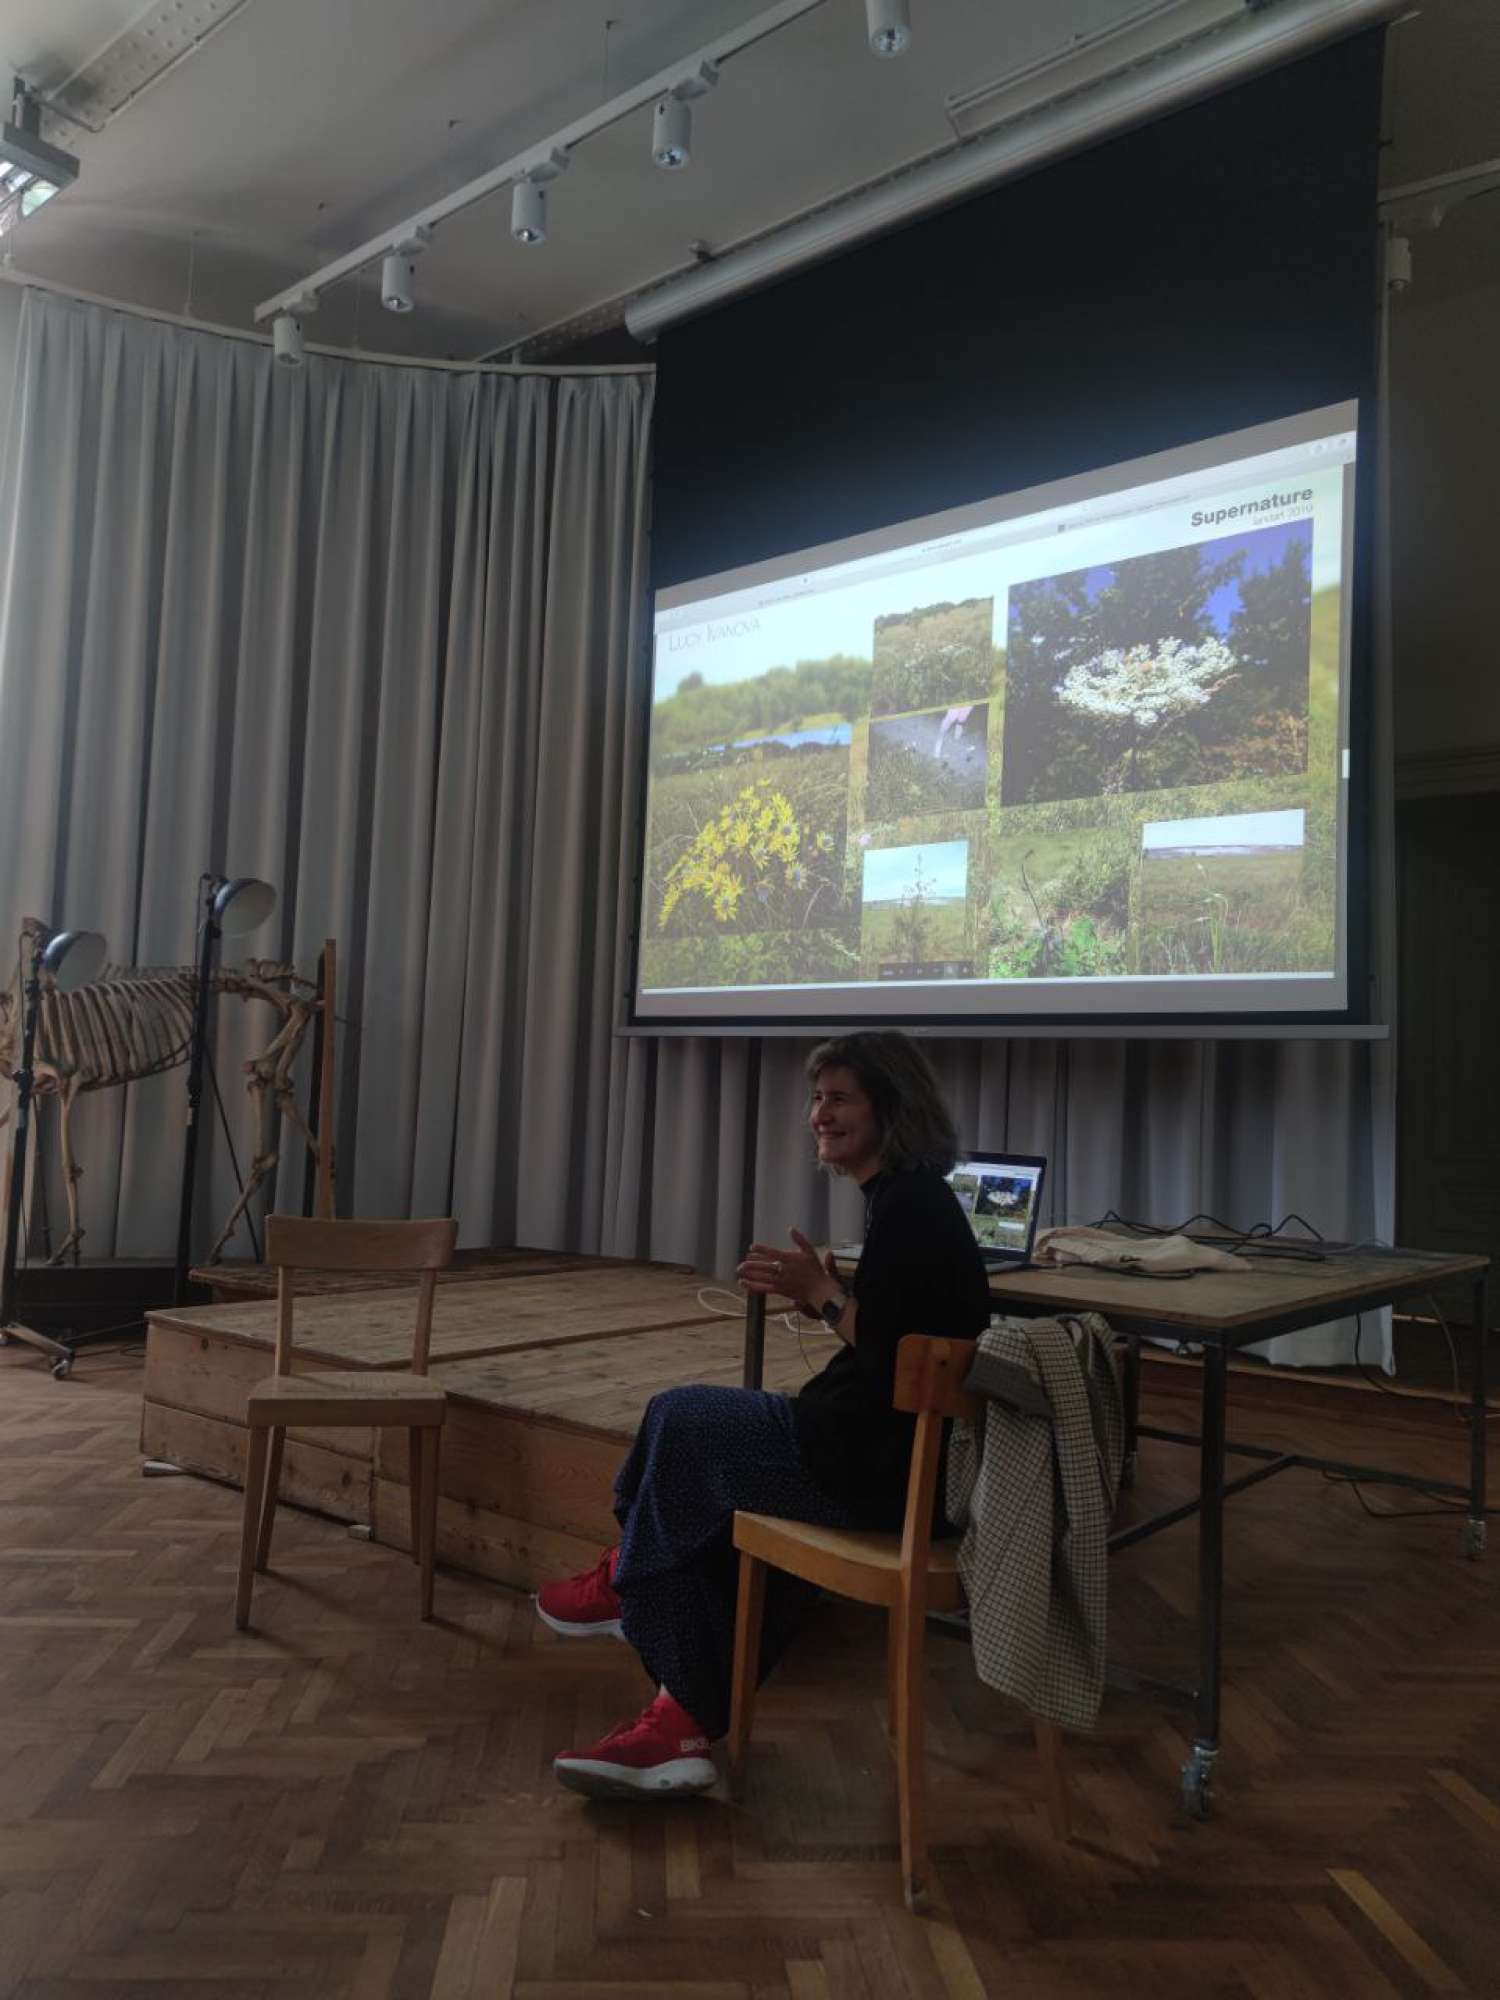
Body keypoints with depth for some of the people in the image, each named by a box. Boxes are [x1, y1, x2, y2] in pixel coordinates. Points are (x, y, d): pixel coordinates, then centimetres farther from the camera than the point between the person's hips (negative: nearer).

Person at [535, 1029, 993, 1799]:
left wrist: (824, 1295, -13)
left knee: (680, 1423, 3)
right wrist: (822, 1294, 3)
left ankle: (625, 1581, 33)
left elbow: (895, 1364, -24)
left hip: (878, 1466, -10)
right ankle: (682, 1722, 12)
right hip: (879, 1447, 10)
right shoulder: (906, 1197, 11)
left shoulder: (911, 1209, -20)